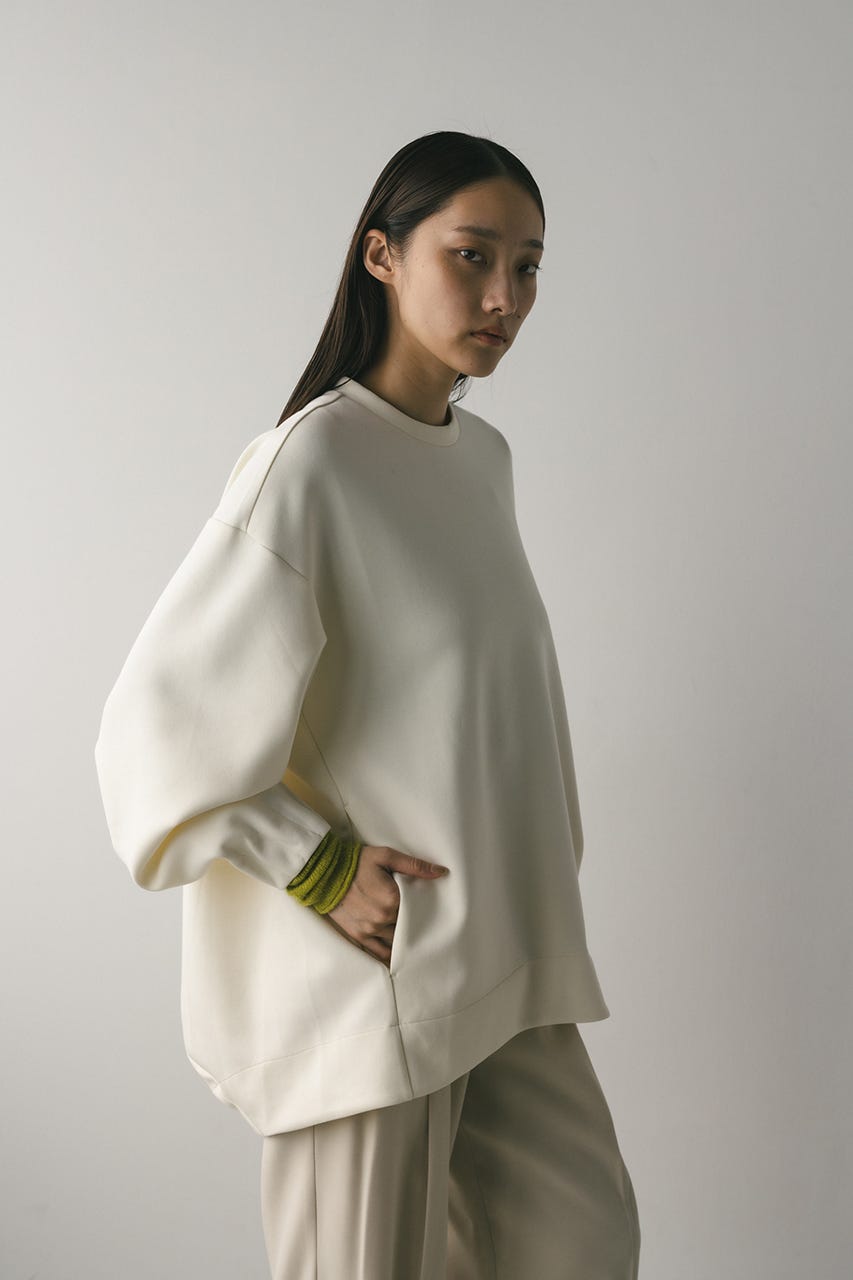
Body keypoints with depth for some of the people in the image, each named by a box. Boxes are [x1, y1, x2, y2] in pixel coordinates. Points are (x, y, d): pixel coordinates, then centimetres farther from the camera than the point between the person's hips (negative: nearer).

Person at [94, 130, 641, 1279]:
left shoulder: (483, 455, 8)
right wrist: (325, 876, -17)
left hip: (498, 958, 8)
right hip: (365, 967, -8)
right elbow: (158, 723, -17)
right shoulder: (309, 462, -16)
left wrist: (533, 896, 14)